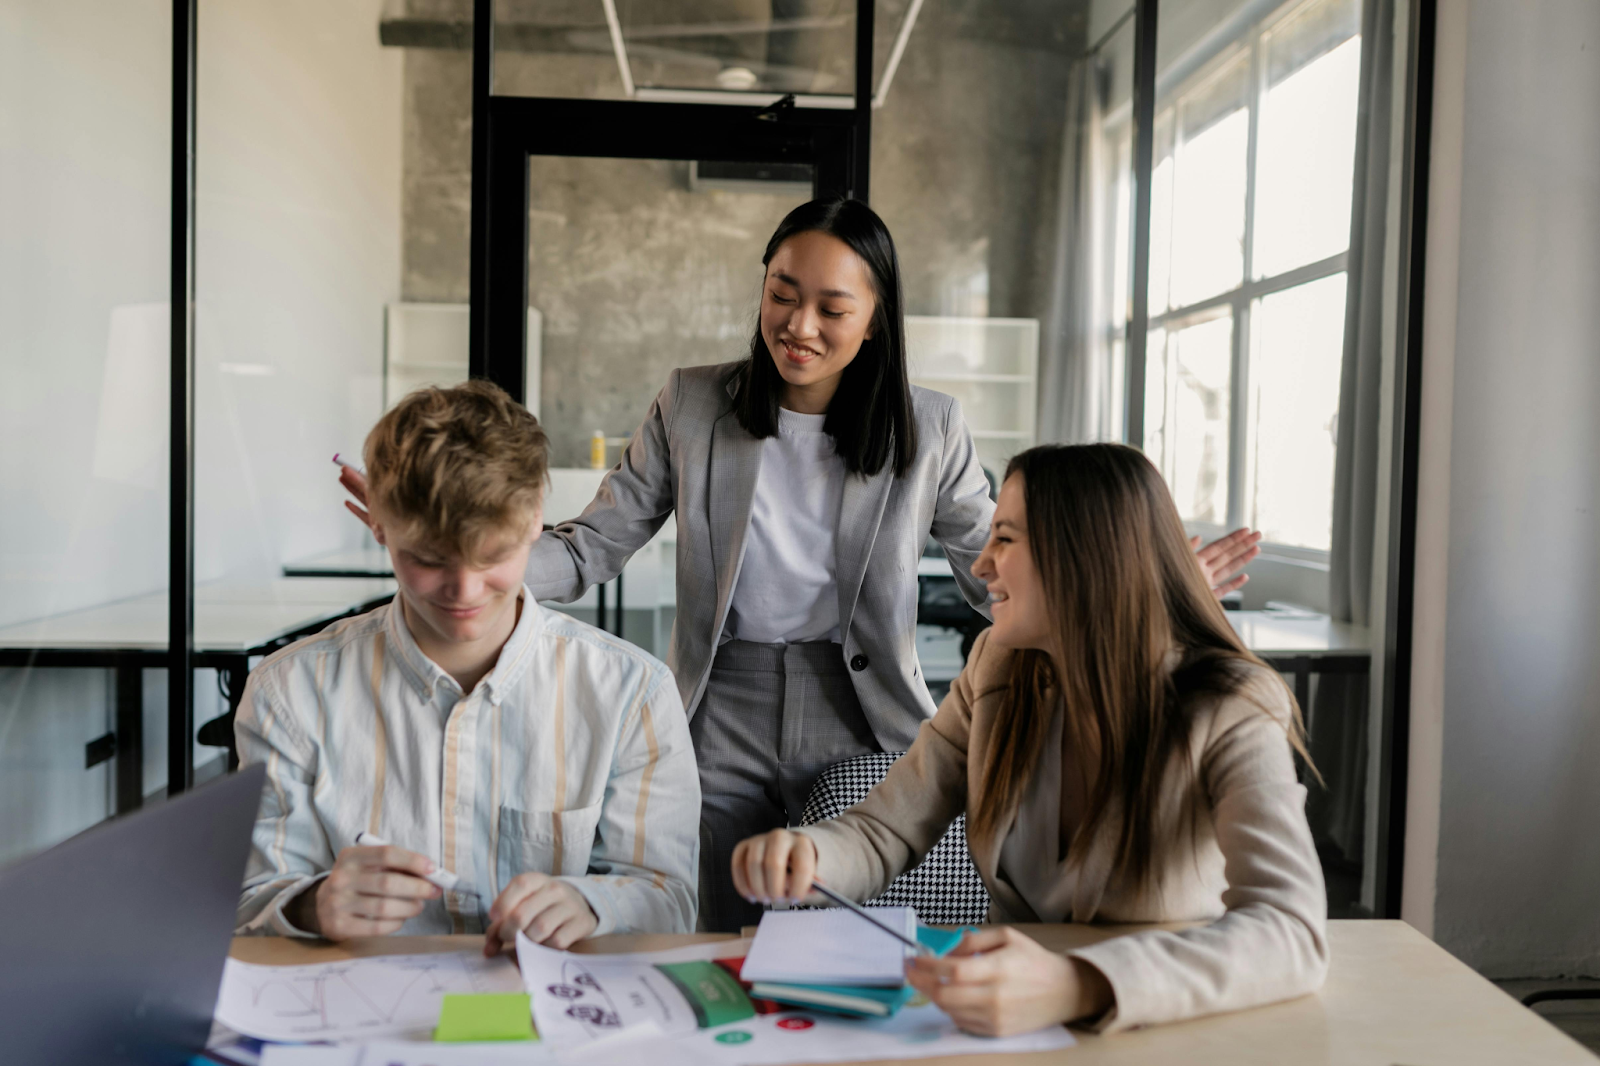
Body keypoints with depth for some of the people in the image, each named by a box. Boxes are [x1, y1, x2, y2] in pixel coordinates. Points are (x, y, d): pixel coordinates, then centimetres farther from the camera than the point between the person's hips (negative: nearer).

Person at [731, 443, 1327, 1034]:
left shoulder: (1232, 712, -16)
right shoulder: (998, 671, -1)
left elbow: (1292, 931, -30)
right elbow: (881, 835, 1)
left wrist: (1076, 988, -44)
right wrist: (803, 857, -22)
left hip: (1172, 1035, -2)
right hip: (1017, 1030, 2)